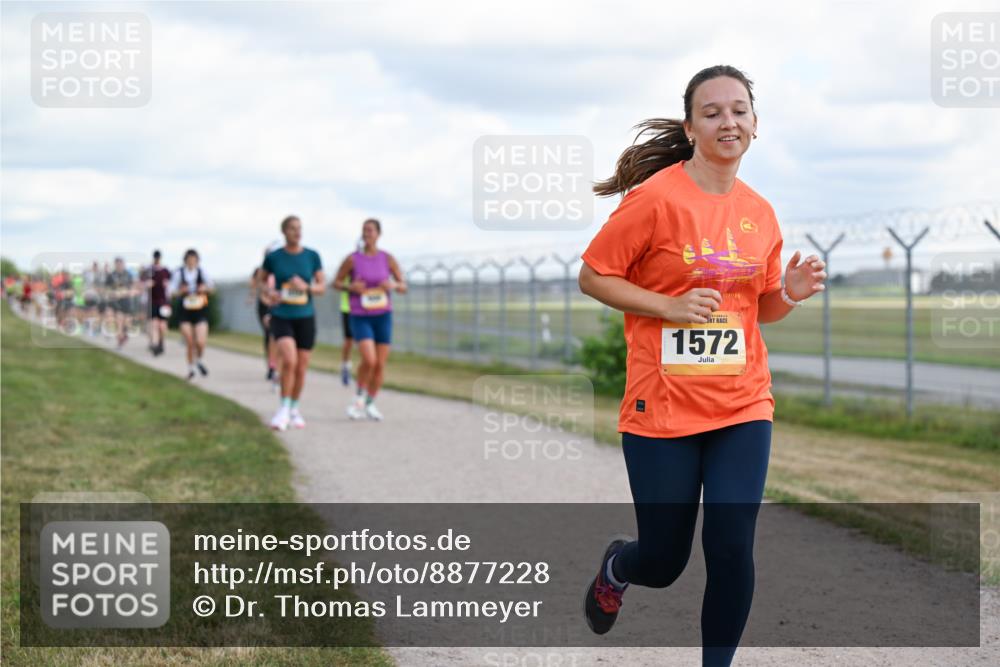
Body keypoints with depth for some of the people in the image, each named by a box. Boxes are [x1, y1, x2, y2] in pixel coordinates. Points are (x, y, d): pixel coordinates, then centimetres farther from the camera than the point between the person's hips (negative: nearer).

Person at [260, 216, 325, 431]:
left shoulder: (312, 256, 0)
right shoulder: (273, 257, -2)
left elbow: (322, 287, 2)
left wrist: (306, 287, -18)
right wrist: (269, 292, -8)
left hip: (305, 318, 2)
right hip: (281, 317, -2)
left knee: (301, 368, 7)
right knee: (289, 360, -23)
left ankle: (294, 410, 28)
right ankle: (284, 409, -10)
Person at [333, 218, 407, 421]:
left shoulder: (387, 258, -1)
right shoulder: (352, 259, -6)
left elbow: (403, 287, 4)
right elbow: (336, 282, 5)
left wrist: (393, 285, -20)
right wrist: (350, 287, -17)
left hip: (383, 316, 3)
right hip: (360, 318, -3)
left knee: (380, 364, 4)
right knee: (369, 360, -20)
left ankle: (370, 404, 24)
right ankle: (360, 397, 5)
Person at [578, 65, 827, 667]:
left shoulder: (760, 212, 6)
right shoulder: (655, 198, -10)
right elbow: (593, 277, -7)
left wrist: (790, 294, -4)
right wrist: (670, 306, -18)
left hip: (743, 407, 4)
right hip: (662, 408, -4)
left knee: (732, 551, -6)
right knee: (665, 560, 7)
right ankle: (616, 567, 44)